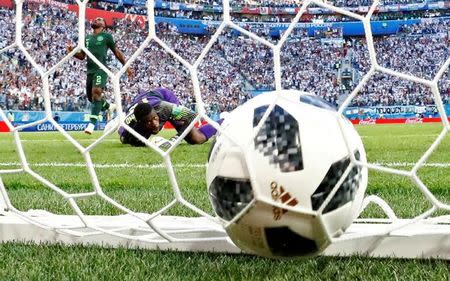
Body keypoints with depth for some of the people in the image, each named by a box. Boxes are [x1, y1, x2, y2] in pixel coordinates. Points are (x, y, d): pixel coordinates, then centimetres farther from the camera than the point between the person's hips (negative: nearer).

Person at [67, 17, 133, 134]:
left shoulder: (106, 36, 5)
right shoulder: (87, 38, 20)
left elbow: (117, 52, 9)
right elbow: (82, 56, 21)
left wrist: (127, 67, 8)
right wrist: (72, 51, 1)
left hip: (101, 69, -6)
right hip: (90, 70, 7)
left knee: (96, 92, -25)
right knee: (91, 97, 10)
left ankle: (92, 123, -27)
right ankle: (109, 107, 38)